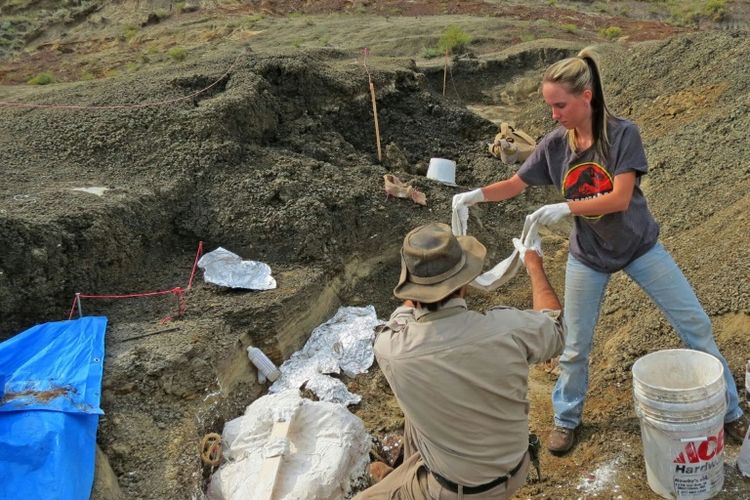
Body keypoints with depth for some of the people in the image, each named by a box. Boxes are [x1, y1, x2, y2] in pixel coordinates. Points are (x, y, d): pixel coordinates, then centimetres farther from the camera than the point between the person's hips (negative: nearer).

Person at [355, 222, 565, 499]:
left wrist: (424, 280, 15)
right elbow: (554, 328, -1)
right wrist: (535, 267, 13)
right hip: (512, 470, 4)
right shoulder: (508, 328, -26)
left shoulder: (392, 350, -28)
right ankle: (411, 477, 47)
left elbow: (399, 322, 0)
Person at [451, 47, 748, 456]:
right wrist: (477, 195, -23)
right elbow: (514, 185, -4)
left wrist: (565, 208, -36)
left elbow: (620, 199, -26)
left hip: (639, 247, -1)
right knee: (576, 346, 9)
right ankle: (566, 419, 32)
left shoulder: (623, 134, -20)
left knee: (696, 325, 3)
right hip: (588, 257, 2)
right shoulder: (554, 145, -10)